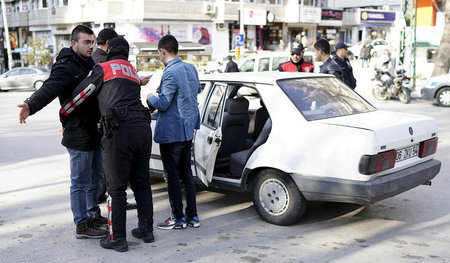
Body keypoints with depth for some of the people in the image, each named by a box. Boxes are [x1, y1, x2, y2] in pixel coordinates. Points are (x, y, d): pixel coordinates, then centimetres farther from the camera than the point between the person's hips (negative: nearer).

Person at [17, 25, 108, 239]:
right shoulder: (66, 67, -15)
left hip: (94, 132, 10)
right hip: (78, 135, -9)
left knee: (95, 178, 21)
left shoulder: (91, 65, 14)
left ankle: (93, 215, 37)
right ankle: (82, 225, 10)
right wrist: (31, 105, -50)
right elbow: (49, 88, -32)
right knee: (81, 182, 0)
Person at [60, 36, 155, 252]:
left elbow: (80, 96, 10)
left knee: (116, 187, 1)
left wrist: (63, 117, 25)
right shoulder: (133, 73, 27)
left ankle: (117, 239, 8)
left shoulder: (103, 69, 7)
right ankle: (146, 230, 25)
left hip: (120, 131, -7)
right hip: (143, 127, 7)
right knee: (141, 182, 17)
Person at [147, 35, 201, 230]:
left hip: (172, 132, -9)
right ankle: (192, 216, 21)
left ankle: (178, 219, 9)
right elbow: (198, 89, 24)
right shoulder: (190, 68, 8)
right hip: (188, 129, 9)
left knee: (173, 176, 2)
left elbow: (163, 104, -20)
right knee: (186, 173, 15)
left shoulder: (170, 73, -19)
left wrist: (151, 98, 0)